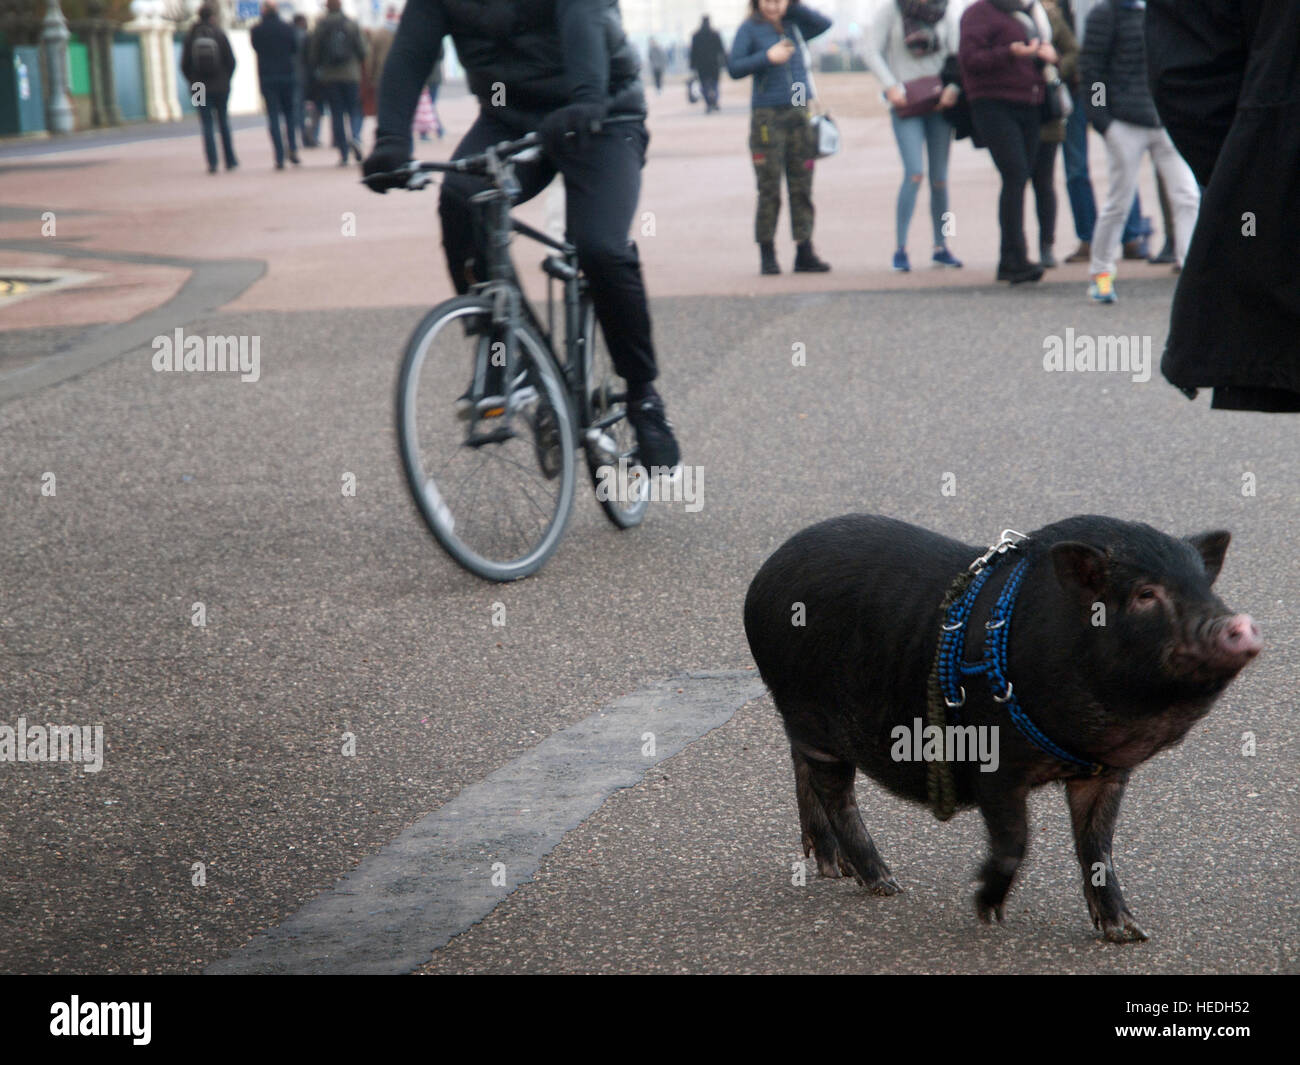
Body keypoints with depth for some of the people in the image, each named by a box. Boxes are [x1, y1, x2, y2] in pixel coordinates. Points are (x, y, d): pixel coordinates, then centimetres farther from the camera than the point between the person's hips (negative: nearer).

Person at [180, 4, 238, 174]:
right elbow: (231, 61, -5)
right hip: (221, 86, 0)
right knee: (223, 121, 14)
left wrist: (193, 82, 12)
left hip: (200, 88, 0)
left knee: (207, 125, 2)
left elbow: (184, 65, -2)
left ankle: (212, 162, -7)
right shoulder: (220, 35, -5)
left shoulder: (190, 37, -2)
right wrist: (226, 79, 10)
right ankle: (230, 160, 16)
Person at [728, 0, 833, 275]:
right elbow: (733, 67, -7)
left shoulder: (793, 26, 12)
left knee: (802, 188, 4)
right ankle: (767, 255, 3)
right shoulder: (750, 28, 0)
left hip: (799, 115, 4)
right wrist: (767, 57, -16)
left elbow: (824, 24, -1)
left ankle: (804, 253, 8)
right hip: (768, 116, -4)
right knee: (769, 190, -3)